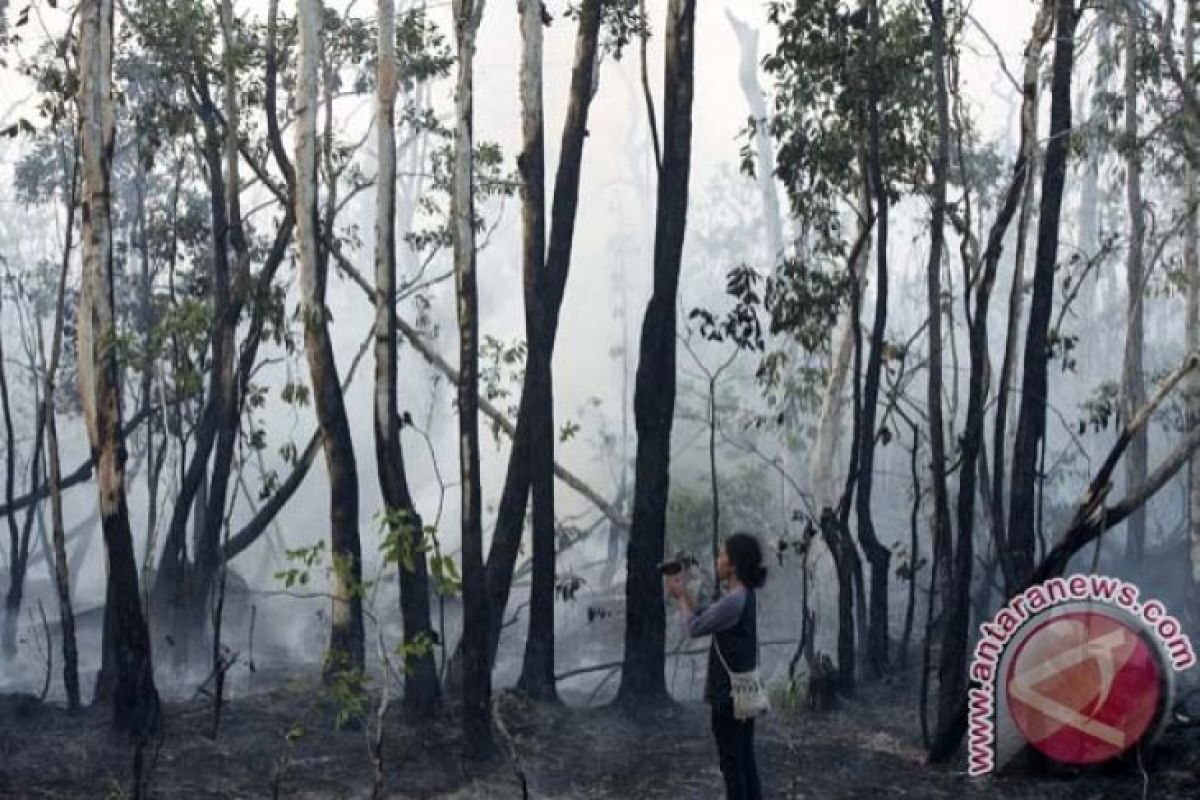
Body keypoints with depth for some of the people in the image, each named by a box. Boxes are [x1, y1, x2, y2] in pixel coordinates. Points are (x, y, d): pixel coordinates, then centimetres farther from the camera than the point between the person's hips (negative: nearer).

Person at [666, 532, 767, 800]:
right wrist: (683, 591, 9)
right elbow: (704, 617, 15)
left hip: (729, 694, -9)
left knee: (731, 763, 0)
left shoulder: (734, 600, -21)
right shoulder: (745, 596, 8)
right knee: (745, 760, 14)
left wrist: (681, 596, 4)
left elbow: (695, 627, -11)